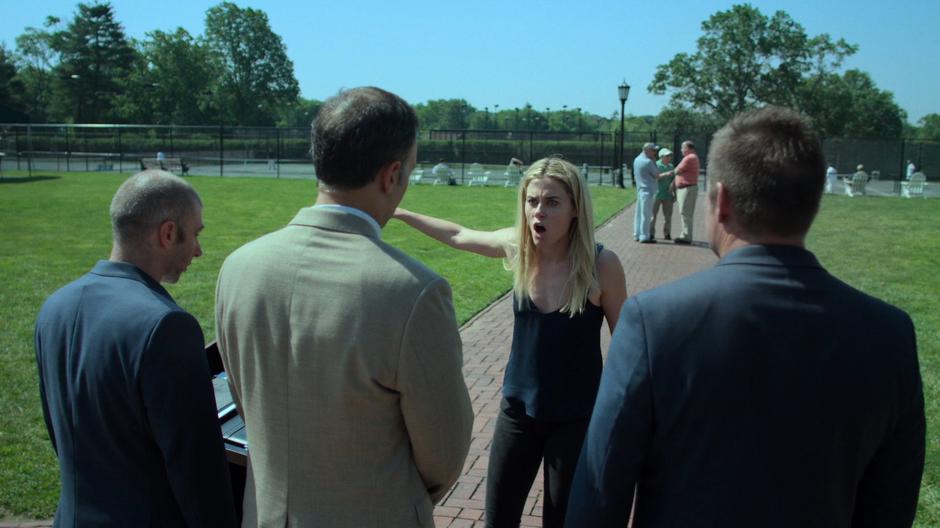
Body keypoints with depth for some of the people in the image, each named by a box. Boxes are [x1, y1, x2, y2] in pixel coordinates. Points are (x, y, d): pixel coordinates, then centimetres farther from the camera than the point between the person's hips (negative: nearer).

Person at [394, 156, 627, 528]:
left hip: (576, 417, -3)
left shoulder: (601, 264, -19)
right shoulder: (517, 248, -9)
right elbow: (457, 235, 9)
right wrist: (397, 212, 16)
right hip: (517, 409, 3)